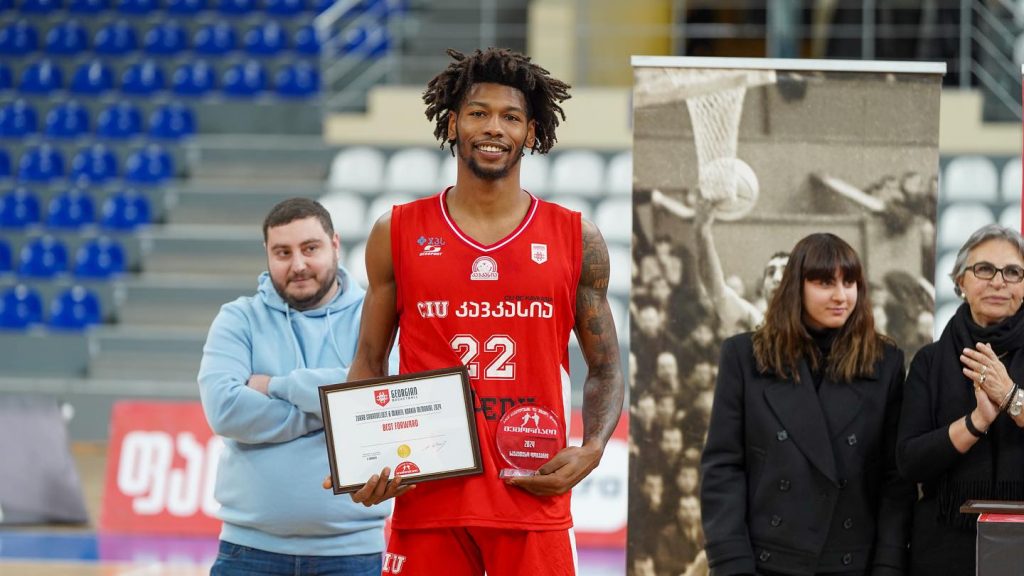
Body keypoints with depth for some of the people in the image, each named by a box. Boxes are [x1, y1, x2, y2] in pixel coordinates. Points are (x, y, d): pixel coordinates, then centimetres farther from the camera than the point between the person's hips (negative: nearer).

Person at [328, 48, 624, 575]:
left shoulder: (576, 240, 6)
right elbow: (368, 365, 12)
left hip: (533, 497, 0)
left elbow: (605, 370, 13)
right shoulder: (398, 234, 6)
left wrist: (590, 451, -6)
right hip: (426, 496, 0)